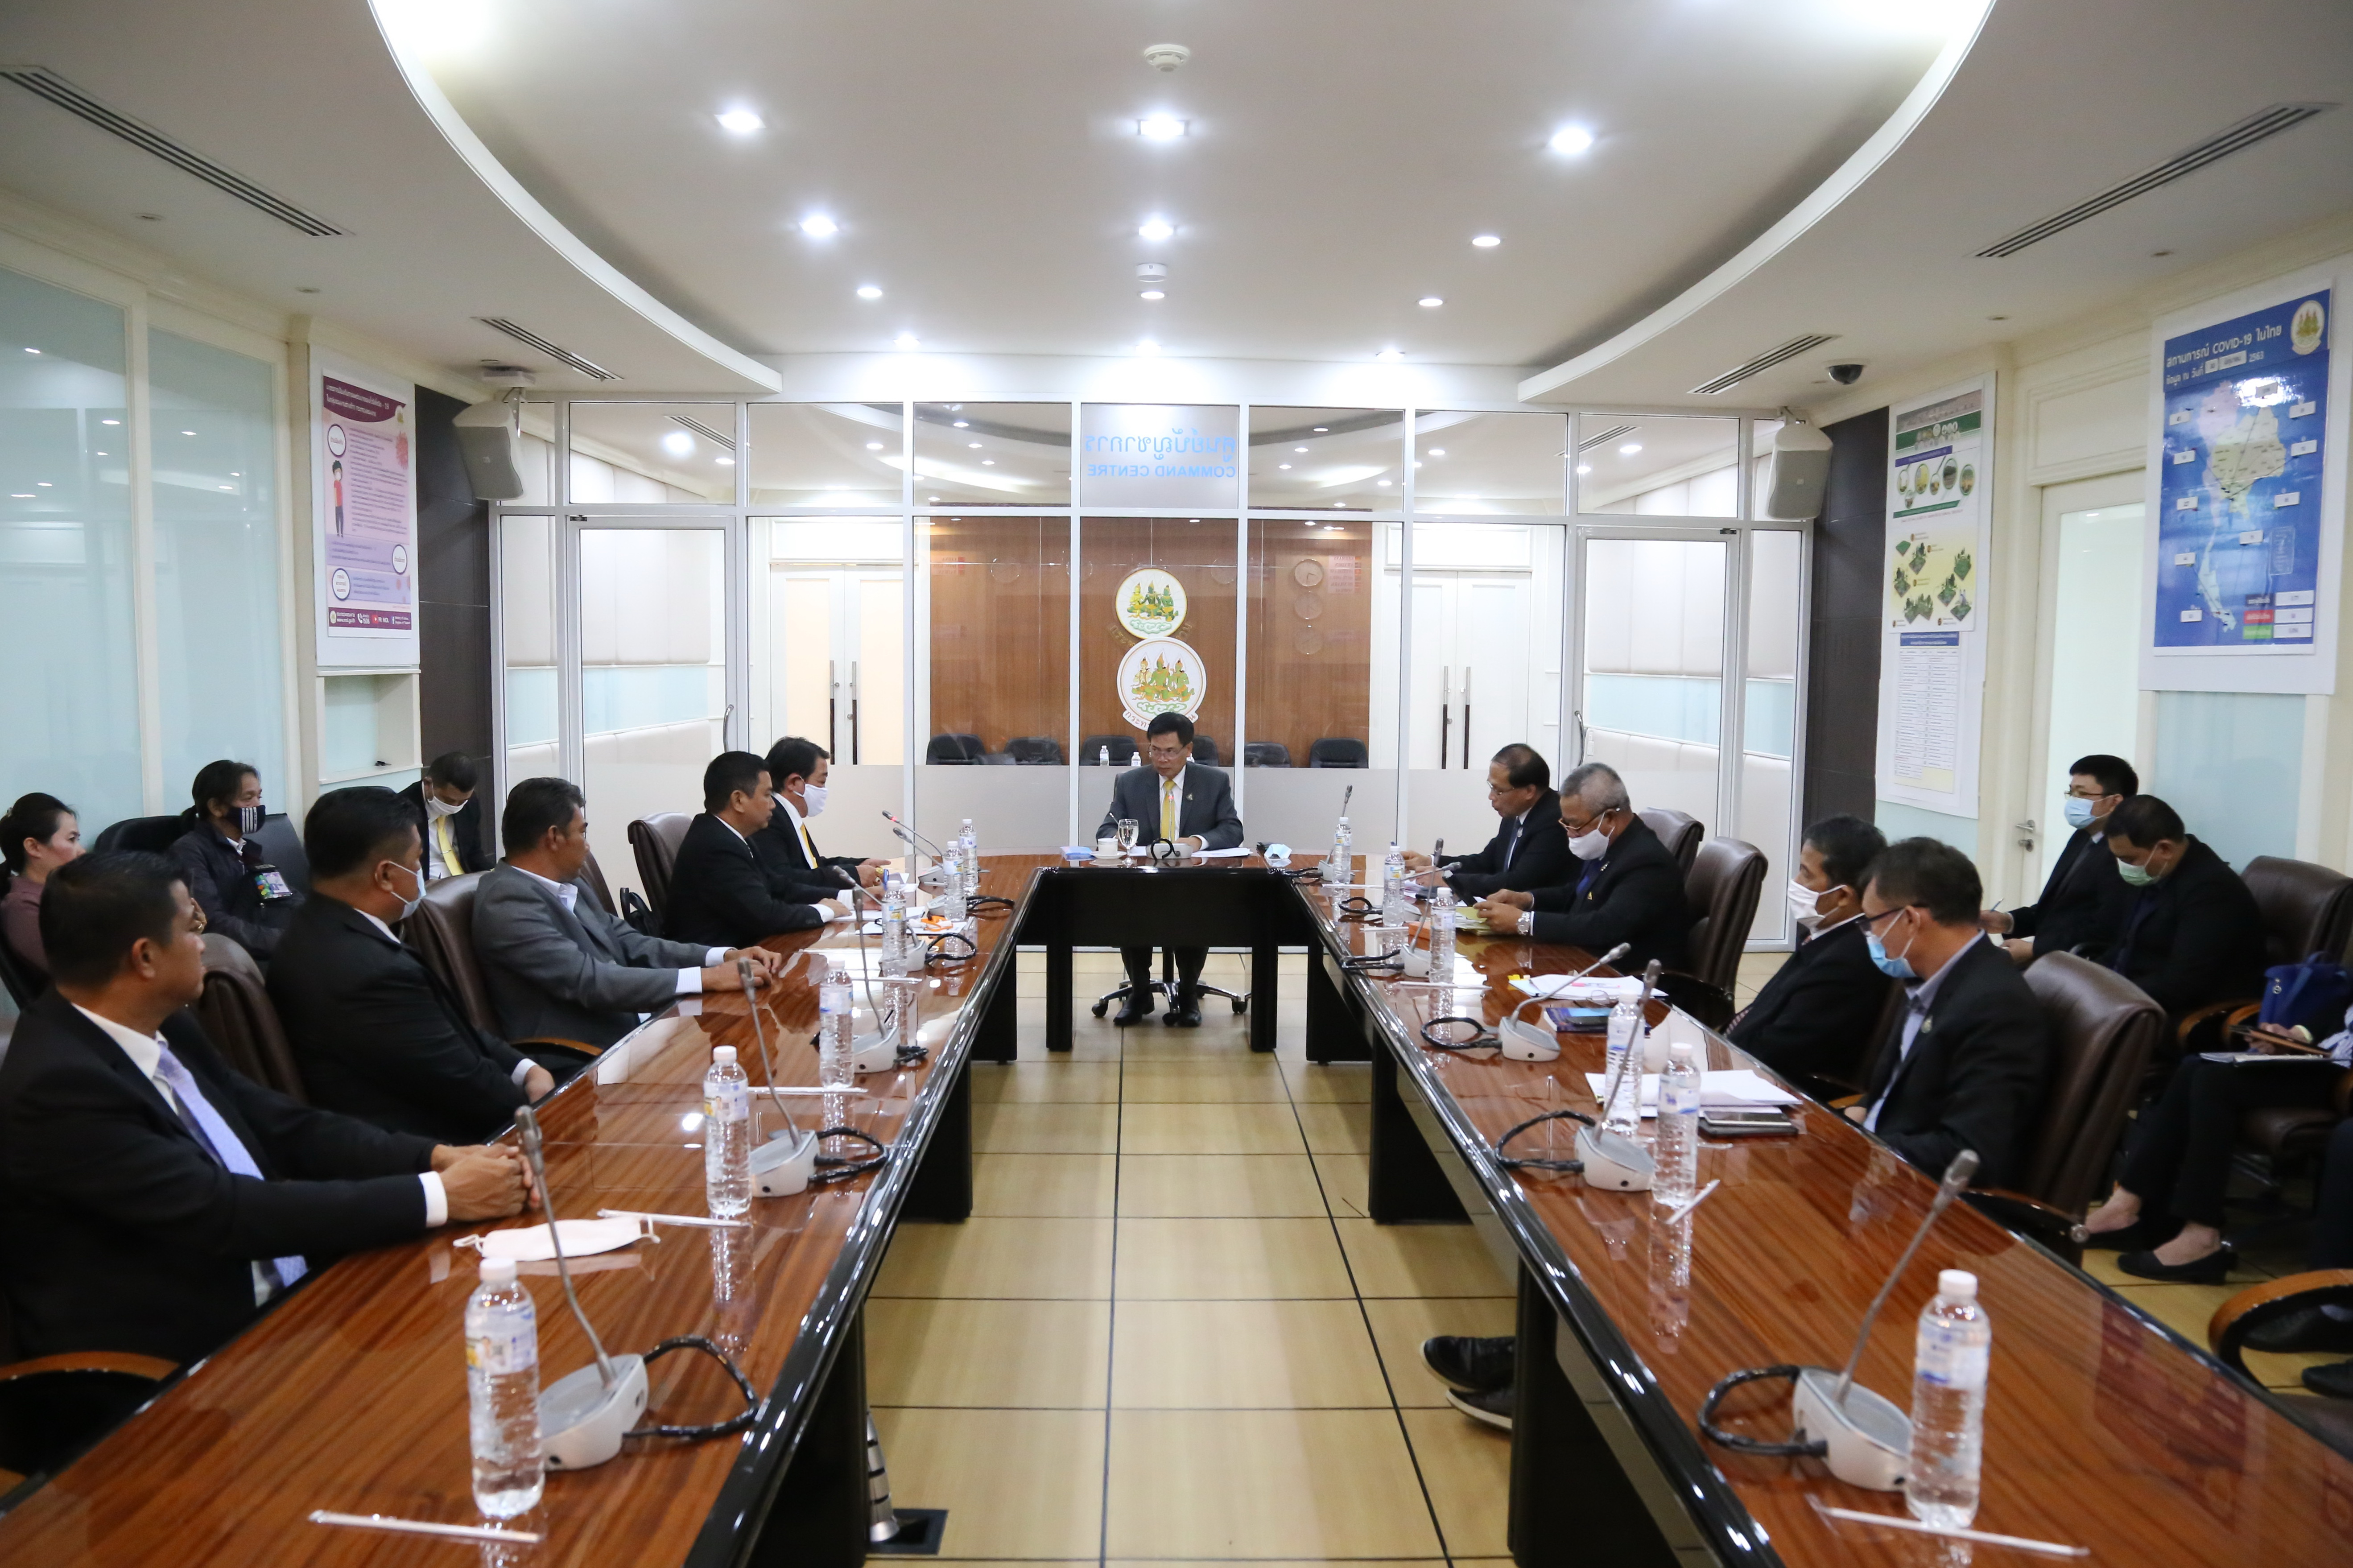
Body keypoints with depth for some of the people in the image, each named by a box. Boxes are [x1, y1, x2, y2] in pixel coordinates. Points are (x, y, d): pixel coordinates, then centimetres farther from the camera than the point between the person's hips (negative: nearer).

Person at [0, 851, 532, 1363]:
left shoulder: (161, 1027, 4)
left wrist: (438, 1157, -9)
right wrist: (438, 1195, -23)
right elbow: (225, 1211, -25)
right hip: (182, 1362, -7)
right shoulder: (57, 1088, -21)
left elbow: (288, 1129, 6)